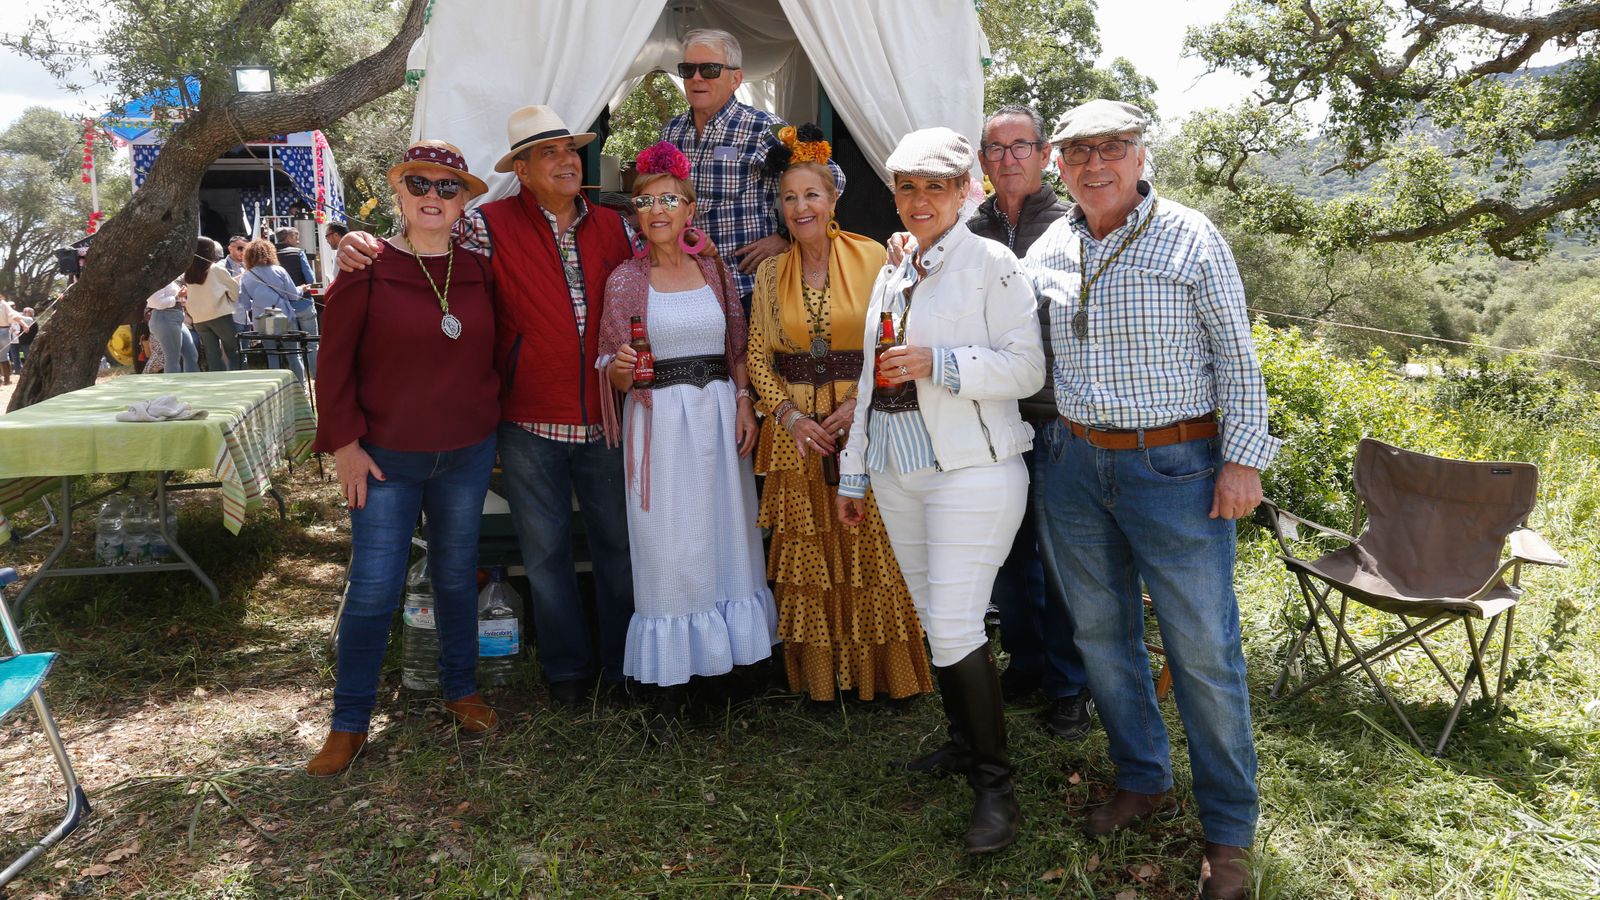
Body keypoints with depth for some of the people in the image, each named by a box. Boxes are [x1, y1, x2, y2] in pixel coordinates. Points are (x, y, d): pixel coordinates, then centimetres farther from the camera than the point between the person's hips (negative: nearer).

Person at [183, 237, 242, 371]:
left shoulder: (188, 274, 8)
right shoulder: (217, 269, -6)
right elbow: (234, 288, 1)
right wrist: (233, 300, 18)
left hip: (199, 320, 5)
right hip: (220, 316, -5)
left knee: (213, 357, 5)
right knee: (233, 353, 1)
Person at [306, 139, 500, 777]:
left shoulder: (479, 272, 3)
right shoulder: (368, 269, -6)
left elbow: (495, 354, 12)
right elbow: (336, 361, -6)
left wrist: (493, 423, 6)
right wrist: (344, 441, -9)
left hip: (467, 455, 3)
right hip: (386, 459, -3)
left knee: (456, 577, 15)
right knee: (373, 590, 0)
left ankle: (461, 689, 33)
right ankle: (349, 722, 15)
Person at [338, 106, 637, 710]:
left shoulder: (612, 227, 7)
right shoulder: (491, 226, -3)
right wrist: (357, 246, -17)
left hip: (606, 418, 2)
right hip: (530, 422, -2)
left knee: (619, 544, 11)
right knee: (546, 551, 10)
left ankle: (625, 663, 29)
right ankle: (568, 667, 29)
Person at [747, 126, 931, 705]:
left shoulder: (872, 258, -1)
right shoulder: (770, 274, 8)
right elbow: (758, 358, 8)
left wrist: (859, 405, -13)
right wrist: (791, 416, -6)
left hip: (865, 428, -2)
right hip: (798, 433, 3)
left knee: (872, 550, 1)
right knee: (806, 558, 6)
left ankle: (883, 674, 16)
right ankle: (817, 674, 19)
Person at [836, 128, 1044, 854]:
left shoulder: (991, 264, -6)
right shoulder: (890, 273, 15)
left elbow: (1026, 367, -12)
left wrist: (939, 363, -22)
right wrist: (854, 469, 20)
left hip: (972, 471, -7)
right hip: (899, 471, 7)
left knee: (955, 629, -10)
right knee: (932, 620, 14)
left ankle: (996, 787, 5)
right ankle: (963, 741, 33)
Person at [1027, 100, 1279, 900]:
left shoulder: (1191, 238, -6)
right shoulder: (1049, 249, 5)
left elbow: (1235, 354, -4)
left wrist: (1242, 458, -9)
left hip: (1175, 467, -4)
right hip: (1076, 465, 5)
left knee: (1202, 649, 0)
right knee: (1102, 633, 14)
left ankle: (1228, 831, 17)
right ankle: (1142, 782, 34)